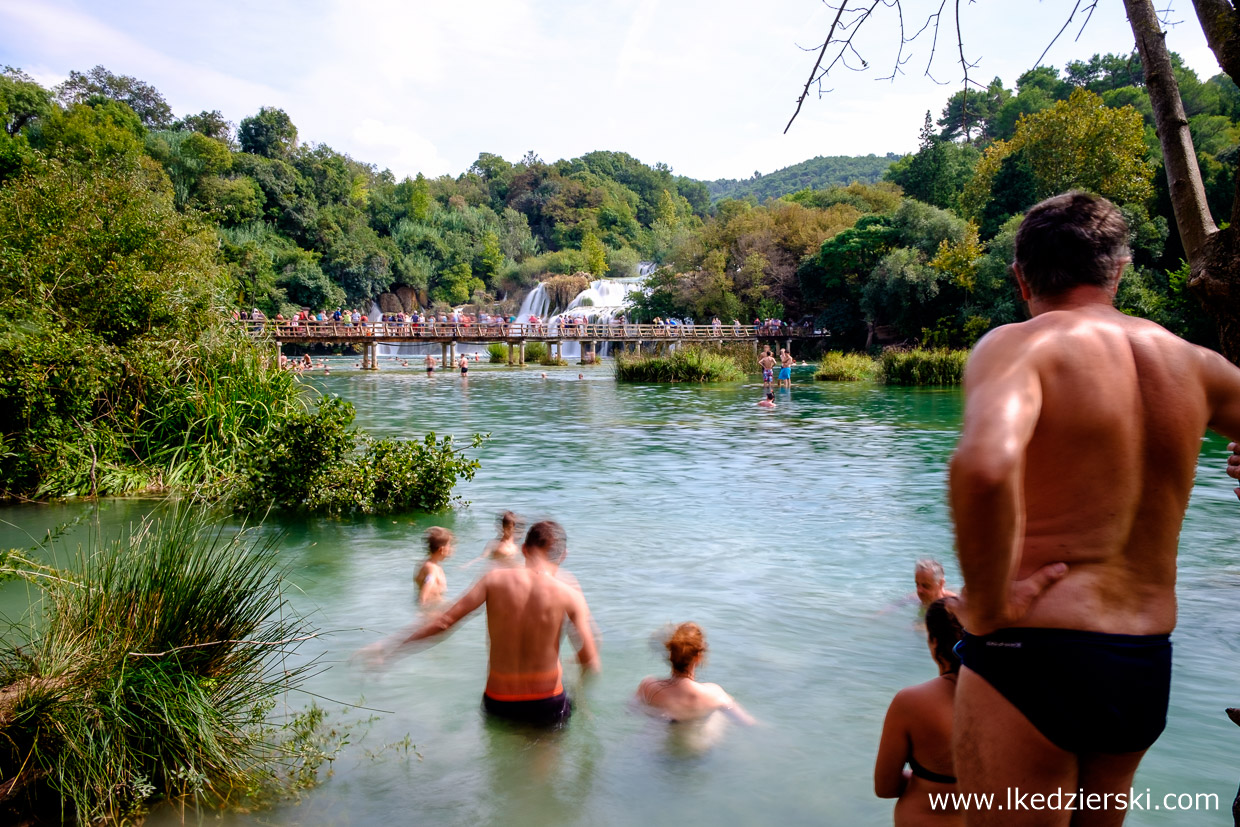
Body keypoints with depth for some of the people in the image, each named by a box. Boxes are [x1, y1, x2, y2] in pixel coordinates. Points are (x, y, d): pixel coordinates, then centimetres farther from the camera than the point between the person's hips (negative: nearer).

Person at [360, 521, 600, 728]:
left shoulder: (495, 579, -9)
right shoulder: (570, 595, -12)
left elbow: (445, 621, -9)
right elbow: (590, 663, -16)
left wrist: (391, 647, 0)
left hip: (497, 705, 3)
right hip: (546, 707, -3)